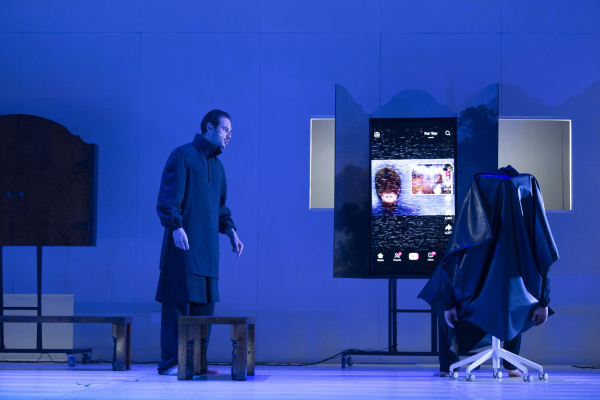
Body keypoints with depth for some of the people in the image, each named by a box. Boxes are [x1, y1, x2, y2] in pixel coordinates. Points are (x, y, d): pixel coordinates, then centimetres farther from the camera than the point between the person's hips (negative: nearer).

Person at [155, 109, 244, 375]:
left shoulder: (217, 165, 21)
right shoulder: (183, 156, -2)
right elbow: (168, 196, -10)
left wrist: (231, 231, 15)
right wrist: (176, 226, -21)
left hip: (208, 247, 8)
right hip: (183, 243, -8)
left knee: (204, 303, 6)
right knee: (178, 301, -9)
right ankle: (170, 361, -6)